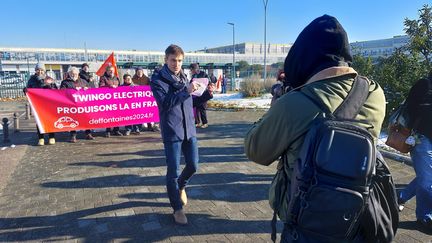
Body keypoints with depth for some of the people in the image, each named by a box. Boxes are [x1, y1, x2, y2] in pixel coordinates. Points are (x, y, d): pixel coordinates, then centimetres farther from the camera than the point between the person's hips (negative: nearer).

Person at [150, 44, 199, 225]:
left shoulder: (183, 77, 11)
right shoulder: (158, 79, -7)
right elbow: (165, 103, -20)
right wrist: (186, 91, -25)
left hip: (189, 129, 5)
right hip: (172, 132, -5)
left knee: (193, 166, 9)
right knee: (173, 172, 1)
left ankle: (181, 186, 41)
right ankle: (177, 209, 17)